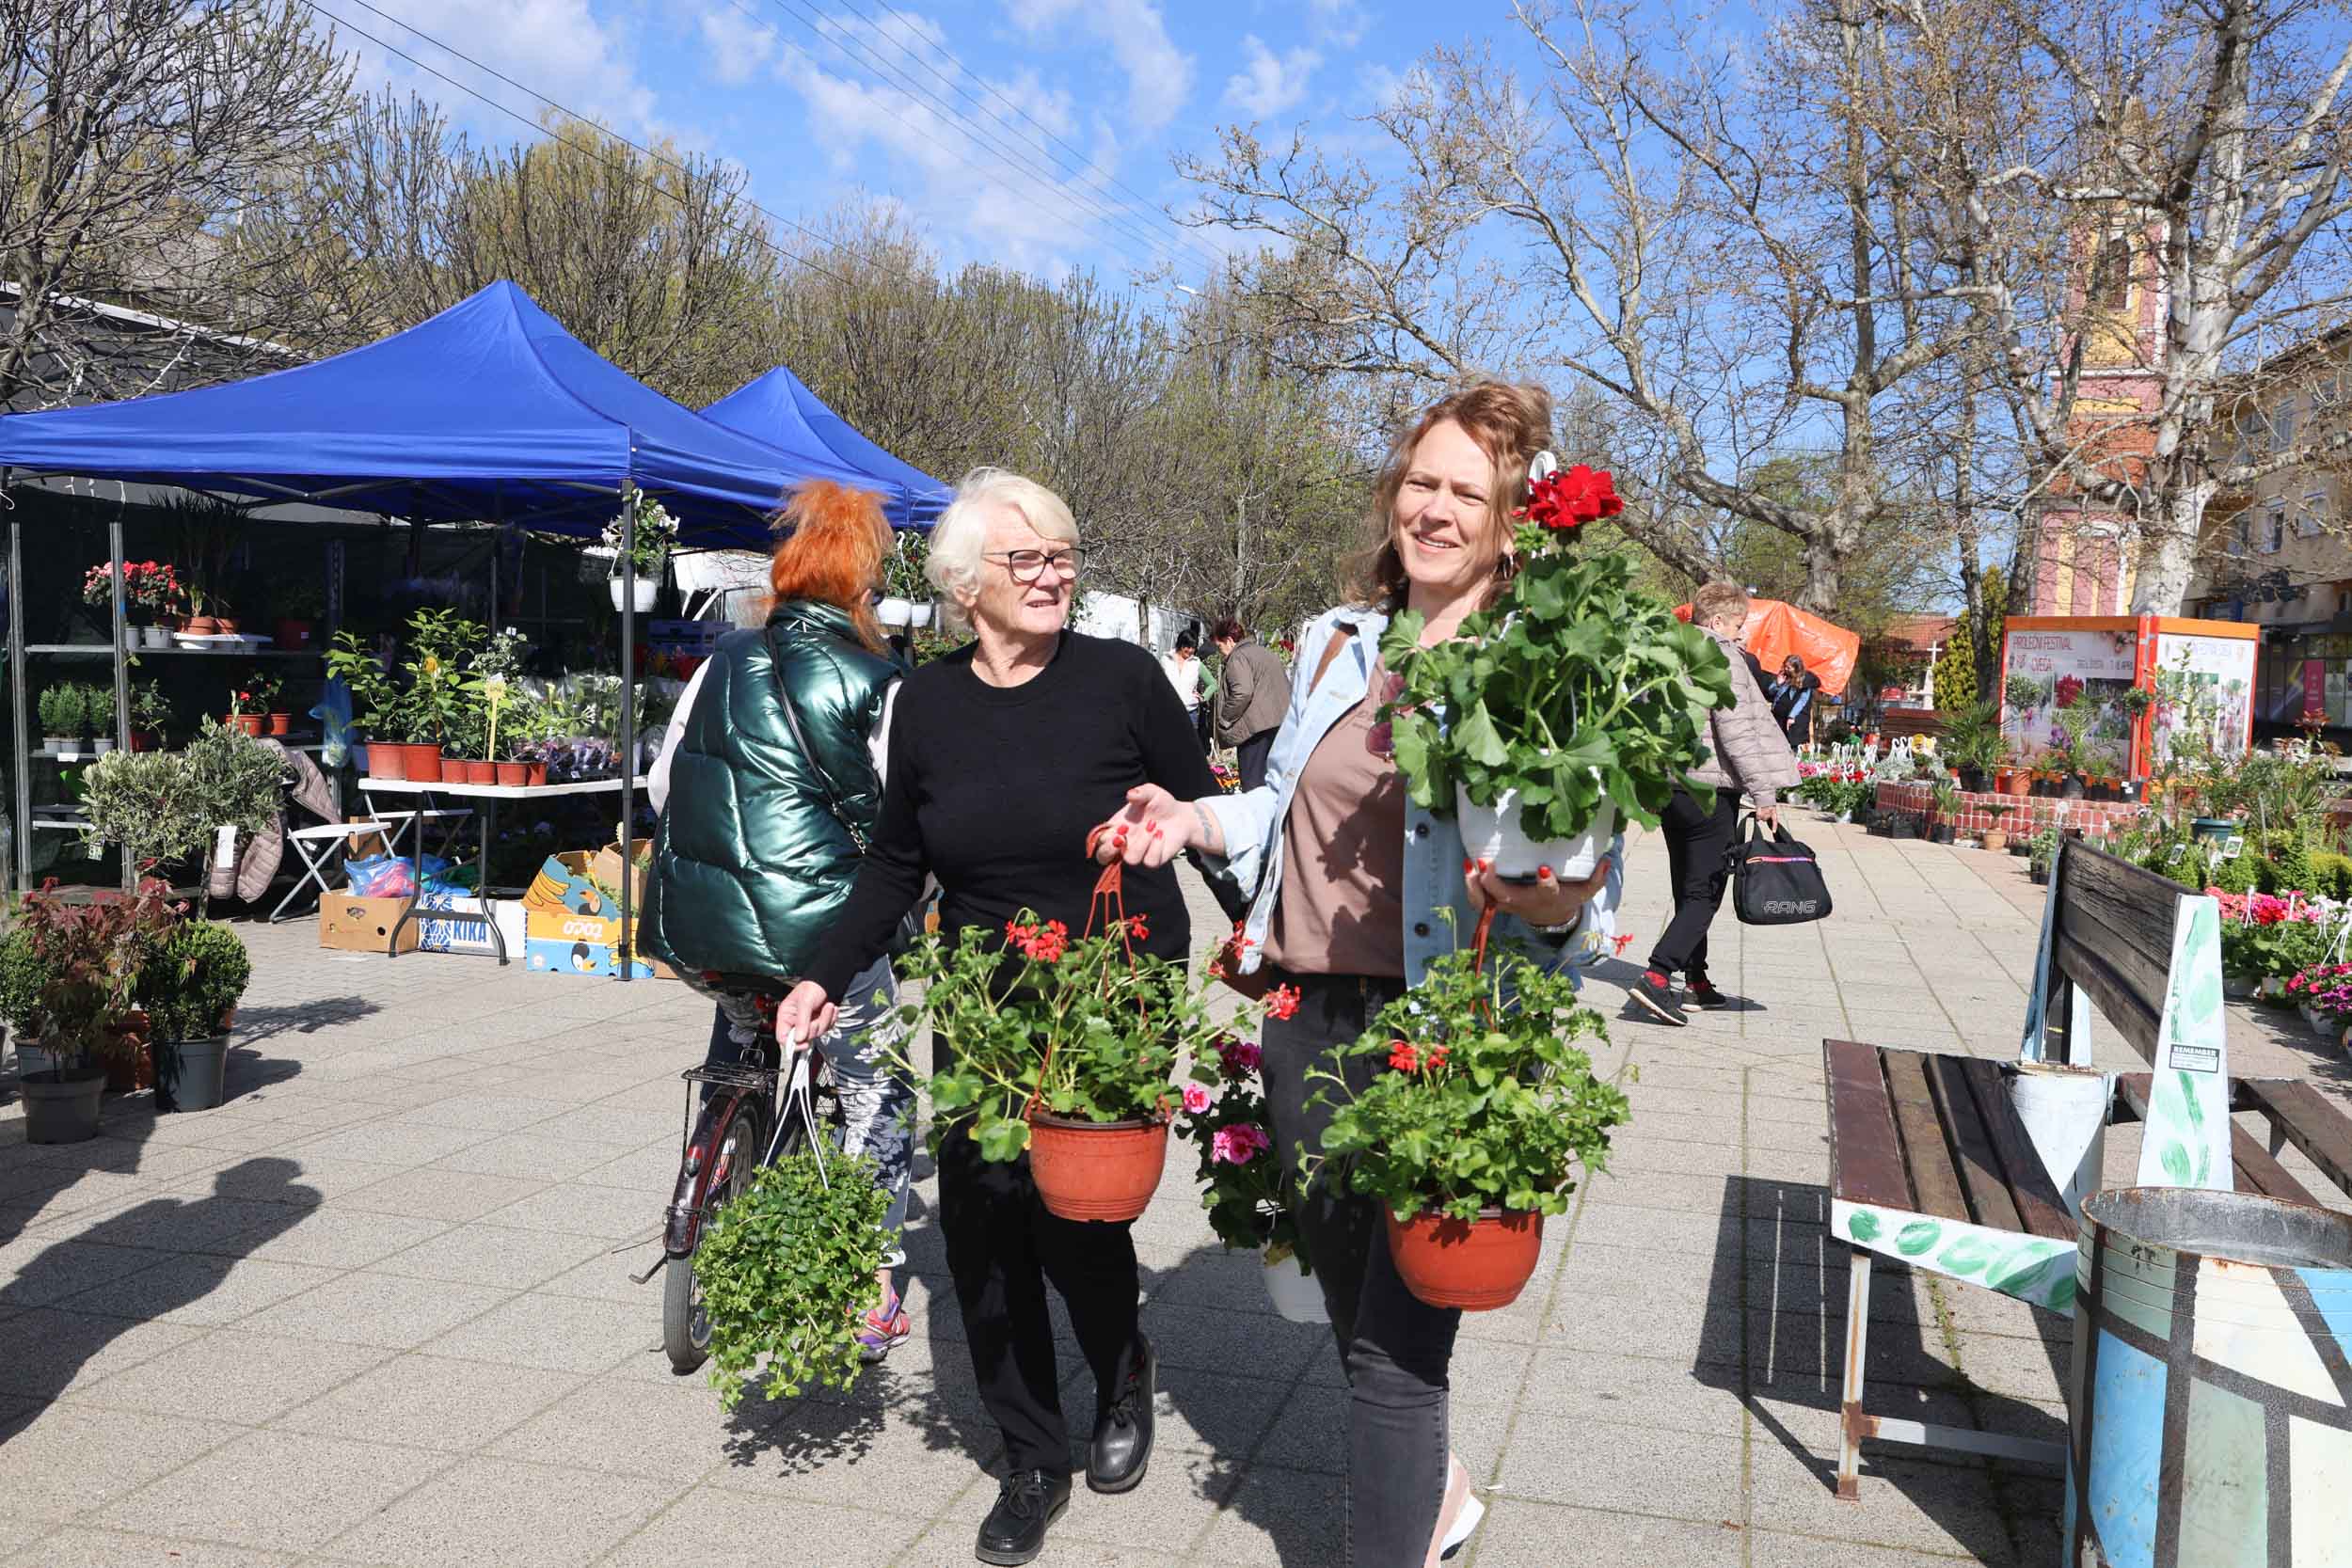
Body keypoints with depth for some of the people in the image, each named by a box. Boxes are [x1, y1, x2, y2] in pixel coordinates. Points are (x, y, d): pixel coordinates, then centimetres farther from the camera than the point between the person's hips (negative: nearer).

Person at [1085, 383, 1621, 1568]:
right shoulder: (1335, 642, 11)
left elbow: (1592, 874, -7)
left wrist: (1557, 909, -29)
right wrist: (1193, 820, 5)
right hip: (1307, 1024, 6)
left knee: (1394, 1348, -3)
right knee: (1354, 1313, 22)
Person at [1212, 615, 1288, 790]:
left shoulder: (1238, 657, -8)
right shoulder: (1266, 652, 22)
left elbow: (1242, 693, -22)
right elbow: (1287, 685, 24)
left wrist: (1225, 719, -11)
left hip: (1256, 727, -9)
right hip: (1281, 723, 9)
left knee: (1252, 782, -6)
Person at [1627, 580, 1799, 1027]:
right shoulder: (1721, 656, -10)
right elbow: (1737, 730, -16)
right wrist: (1764, 793, -14)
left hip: (1666, 784, 8)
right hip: (1709, 788, -8)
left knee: (1688, 891, 16)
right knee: (1705, 893, -6)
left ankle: (1697, 980, 24)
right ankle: (1657, 976, -18)